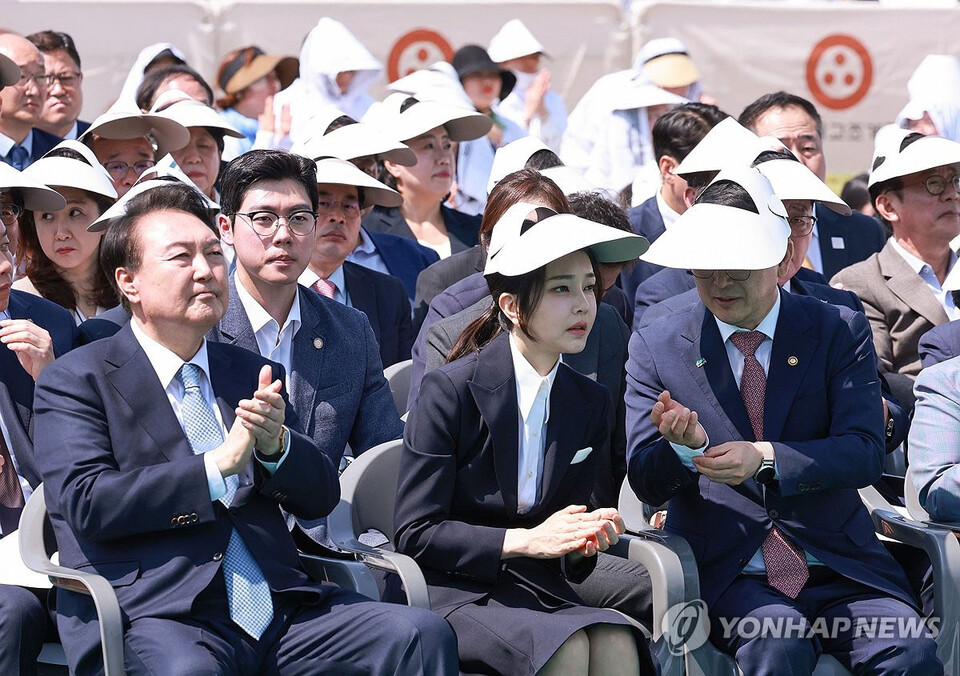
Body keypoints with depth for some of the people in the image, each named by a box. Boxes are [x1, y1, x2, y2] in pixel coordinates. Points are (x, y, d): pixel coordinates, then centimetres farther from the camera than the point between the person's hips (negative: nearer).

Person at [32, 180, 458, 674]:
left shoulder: (250, 373, 22)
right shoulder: (74, 382, 5)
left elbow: (320, 499, 18)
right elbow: (85, 503, -10)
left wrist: (276, 444, -5)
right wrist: (219, 465, -11)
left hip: (277, 607, 5)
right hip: (155, 615, -5)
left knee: (421, 634, -17)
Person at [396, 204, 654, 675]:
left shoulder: (589, 402, 10)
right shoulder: (450, 390, -8)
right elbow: (414, 533, -10)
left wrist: (587, 538, -9)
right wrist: (525, 540, -19)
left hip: (539, 586, 5)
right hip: (454, 590, -5)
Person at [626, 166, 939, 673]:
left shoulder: (840, 332, 7)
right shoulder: (655, 347, 7)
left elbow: (865, 452, -5)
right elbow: (646, 484, 3)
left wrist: (766, 458, -21)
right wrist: (682, 448, -21)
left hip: (839, 570, 1)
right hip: (725, 574, -1)